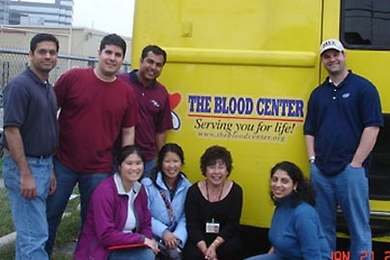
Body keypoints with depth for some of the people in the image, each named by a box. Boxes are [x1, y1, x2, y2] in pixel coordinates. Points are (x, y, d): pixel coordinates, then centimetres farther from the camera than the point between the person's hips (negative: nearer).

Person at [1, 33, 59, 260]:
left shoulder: (49, 89, 12)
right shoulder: (20, 85, -15)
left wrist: (50, 169, 16)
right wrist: (25, 174, -22)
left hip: (43, 164, 9)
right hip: (24, 166, -9)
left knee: (28, 230, 15)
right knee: (35, 234, -7)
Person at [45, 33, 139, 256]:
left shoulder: (127, 93, 1)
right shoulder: (73, 77, -6)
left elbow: (128, 133, 7)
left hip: (99, 170, 1)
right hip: (62, 163, -1)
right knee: (50, 216, 12)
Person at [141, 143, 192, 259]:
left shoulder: (187, 187, 7)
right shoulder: (147, 184, -6)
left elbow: (186, 217, -2)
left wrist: (178, 236, -19)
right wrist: (164, 232, -20)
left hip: (174, 237, 3)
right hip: (152, 236, -3)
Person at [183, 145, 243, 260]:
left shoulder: (235, 191, -6)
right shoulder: (194, 191, -7)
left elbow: (232, 224, -9)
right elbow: (192, 225, -10)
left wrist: (214, 246, -23)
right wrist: (205, 250, -25)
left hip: (226, 238, 1)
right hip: (200, 239, 0)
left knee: (230, 249, -30)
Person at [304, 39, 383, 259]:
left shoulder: (363, 88, -2)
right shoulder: (318, 94, 14)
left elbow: (372, 128, -9)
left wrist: (356, 163, -12)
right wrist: (312, 158, 3)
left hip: (350, 171, -5)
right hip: (320, 171, 5)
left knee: (359, 228, 1)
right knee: (323, 227, 13)